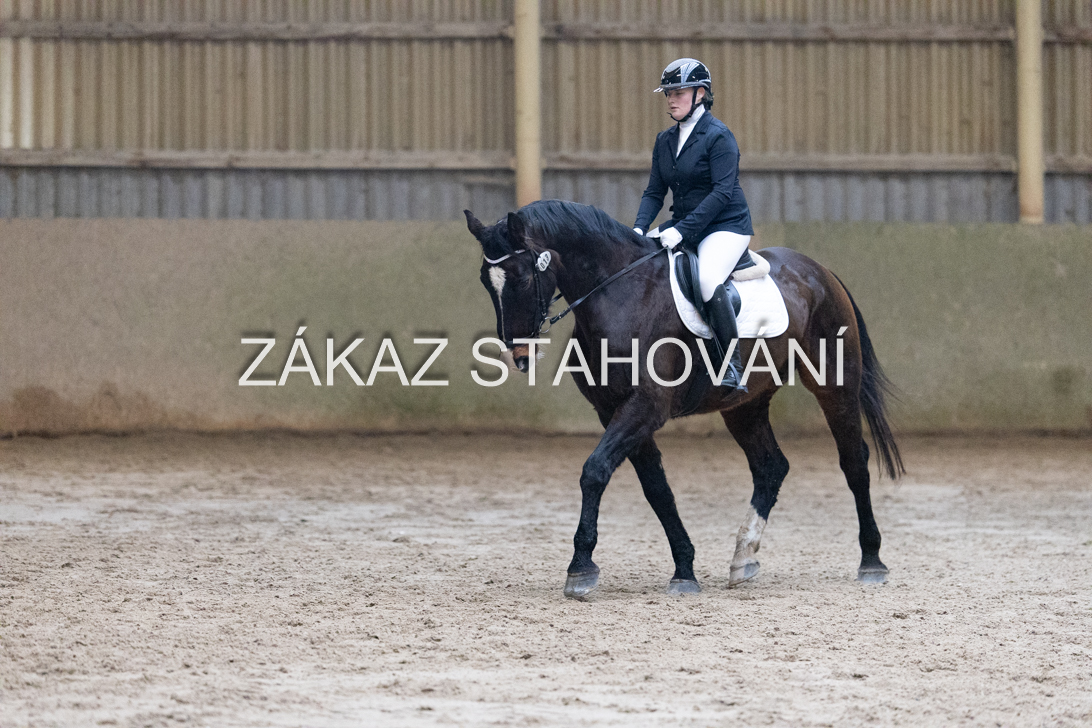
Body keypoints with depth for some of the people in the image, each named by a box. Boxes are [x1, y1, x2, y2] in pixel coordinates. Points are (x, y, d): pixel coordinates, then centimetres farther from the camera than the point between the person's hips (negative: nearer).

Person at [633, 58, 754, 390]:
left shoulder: (718, 136, -13)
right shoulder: (665, 141, 10)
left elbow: (722, 192, -20)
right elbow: (654, 191, 10)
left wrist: (682, 230, -27)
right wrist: (640, 228, -10)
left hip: (726, 226, -8)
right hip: (683, 224, 8)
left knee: (708, 278, -34)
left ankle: (733, 366, -26)